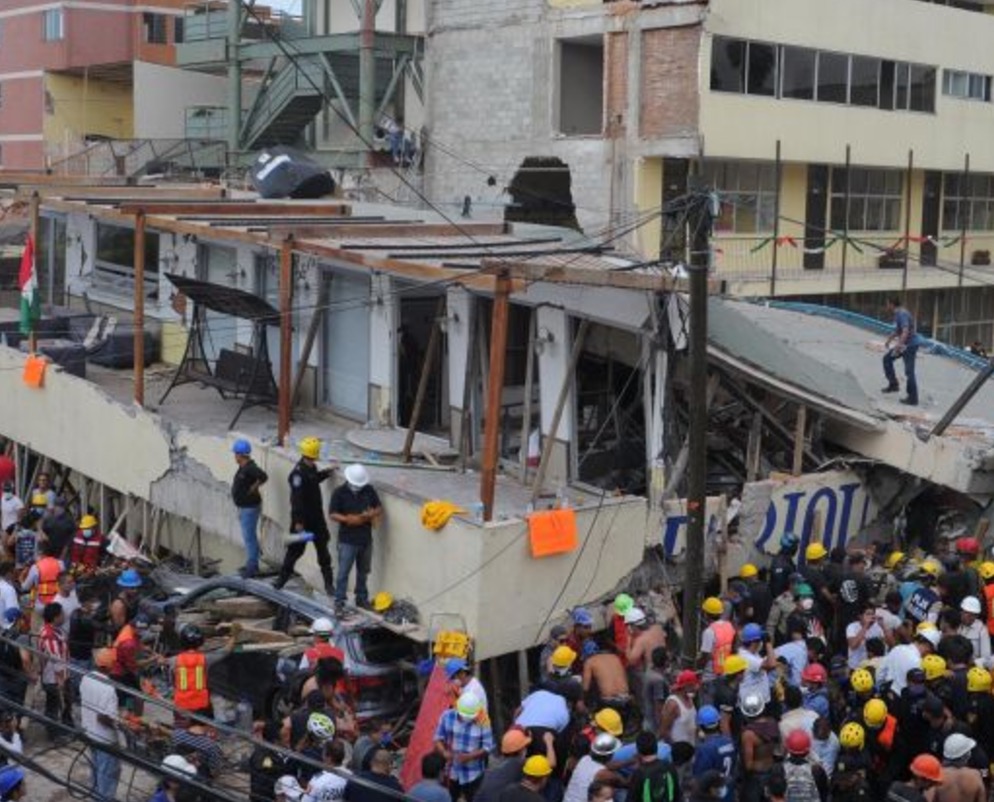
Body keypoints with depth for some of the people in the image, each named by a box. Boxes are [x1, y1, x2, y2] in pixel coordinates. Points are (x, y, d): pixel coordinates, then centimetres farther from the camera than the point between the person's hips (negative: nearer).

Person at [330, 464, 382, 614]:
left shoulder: (369, 490, 3)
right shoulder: (340, 492, -9)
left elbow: (379, 508, 9)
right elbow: (333, 514, -12)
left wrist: (371, 514, -14)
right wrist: (348, 519, -26)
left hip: (366, 539, 5)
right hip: (347, 540, -5)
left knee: (363, 571, 16)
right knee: (343, 572, -4)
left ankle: (362, 599, 30)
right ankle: (339, 602, 1)